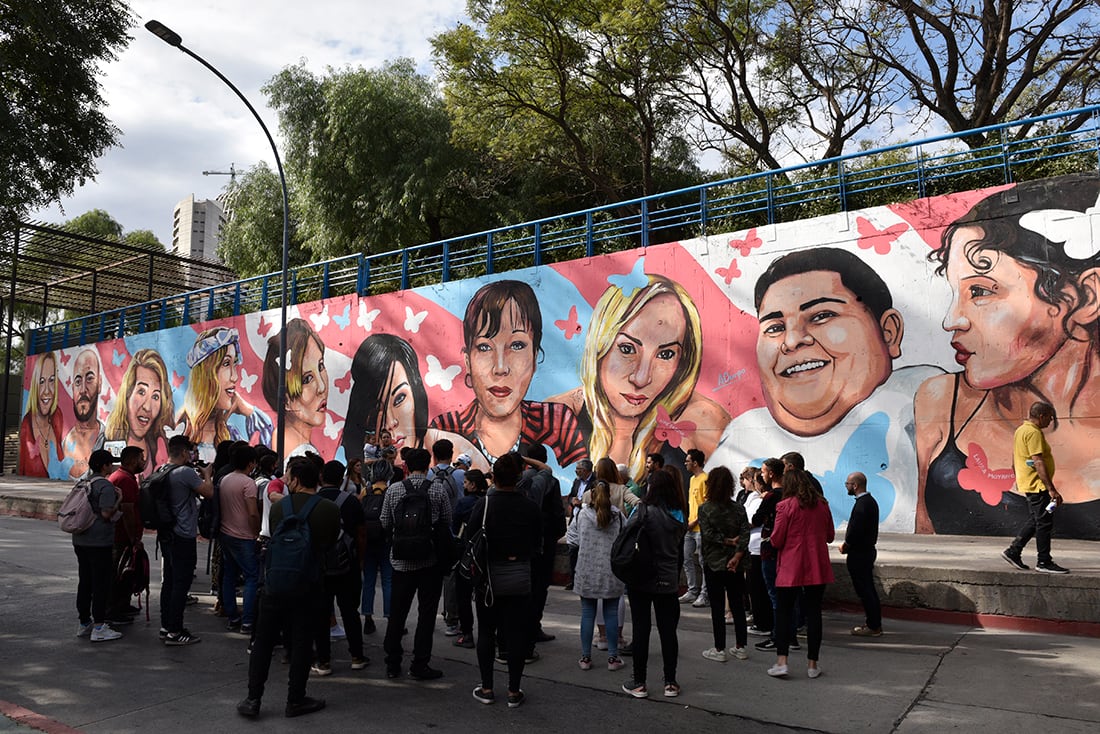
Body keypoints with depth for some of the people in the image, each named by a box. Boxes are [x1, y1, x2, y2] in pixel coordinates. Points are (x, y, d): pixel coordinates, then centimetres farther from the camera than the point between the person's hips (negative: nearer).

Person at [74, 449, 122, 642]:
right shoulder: (106, 486, -15)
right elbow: (106, 514, -20)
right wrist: (119, 501, -4)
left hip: (80, 540, 9)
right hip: (99, 541, -9)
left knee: (84, 582, 15)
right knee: (101, 583, -2)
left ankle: (84, 623, 24)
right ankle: (99, 628, 1)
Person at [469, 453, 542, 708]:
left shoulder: (484, 504, -12)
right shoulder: (531, 507, -5)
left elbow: (469, 540, -8)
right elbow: (537, 546, 4)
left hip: (488, 578, -1)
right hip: (520, 579, 1)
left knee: (486, 632, 12)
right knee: (517, 633, 8)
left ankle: (486, 689, 19)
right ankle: (514, 692, 14)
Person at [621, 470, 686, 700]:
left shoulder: (645, 511, -15)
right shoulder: (678, 515, 3)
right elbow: (680, 552, 11)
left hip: (642, 580, -4)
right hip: (668, 581, 4)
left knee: (641, 629, 3)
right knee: (668, 630, 9)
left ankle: (639, 683, 11)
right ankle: (670, 683, 16)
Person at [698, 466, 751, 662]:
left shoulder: (704, 508, -9)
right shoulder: (738, 509, 0)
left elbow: (708, 534, -17)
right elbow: (745, 534, -8)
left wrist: (726, 541, -7)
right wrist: (737, 555, -12)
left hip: (713, 563, -3)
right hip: (734, 565, 3)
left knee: (717, 607, 2)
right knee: (738, 605, 11)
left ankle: (719, 650, 6)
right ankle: (741, 648, 18)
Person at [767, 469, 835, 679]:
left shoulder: (785, 506, -11)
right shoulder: (822, 505, 4)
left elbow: (776, 540, -10)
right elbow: (830, 536, 13)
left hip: (791, 567, -4)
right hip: (817, 567, 4)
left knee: (784, 612, 5)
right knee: (813, 613, 9)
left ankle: (781, 661, 0)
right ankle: (812, 664, 14)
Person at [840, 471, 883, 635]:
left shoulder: (861, 505, -21)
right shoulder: (871, 501, 11)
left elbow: (855, 530, -25)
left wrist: (845, 546, -8)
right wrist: (848, 544, 9)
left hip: (859, 554, -10)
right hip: (868, 550, 10)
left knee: (864, 590, -2)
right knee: (869, 588, 16)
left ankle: (873, 627, 5)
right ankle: (875, 623, 24)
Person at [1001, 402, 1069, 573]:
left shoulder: (1021, 430, 14)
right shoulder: (1034, 433, -17)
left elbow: (1014, 460, 22)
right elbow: (1038, 463, -24)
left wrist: (1019, 478, 28)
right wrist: (1051, 489, -25)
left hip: (1027, 484, 10)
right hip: (1038, 485, -10)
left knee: (1034, 520, 16)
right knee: (1044, 522, -3)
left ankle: (1013, 552, 17)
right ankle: (1044, 562, 3)